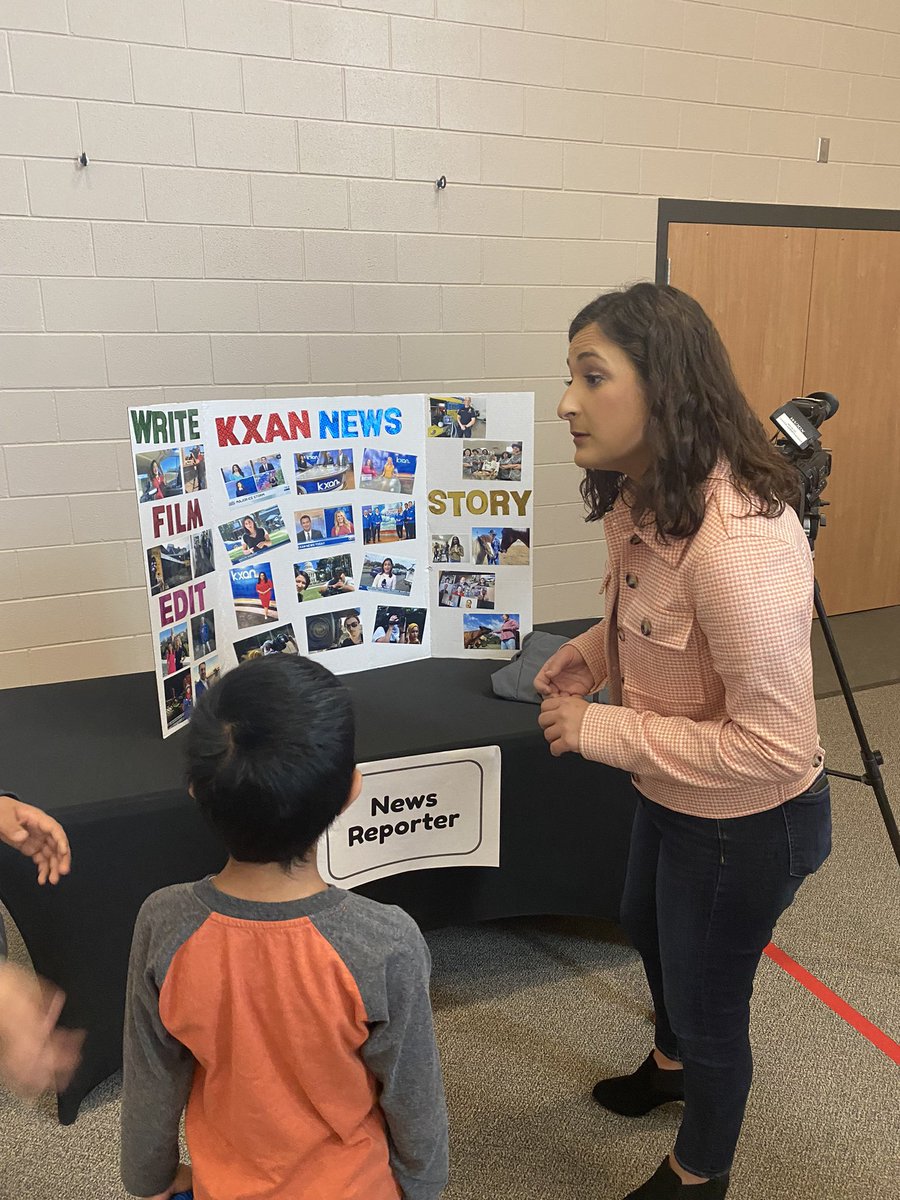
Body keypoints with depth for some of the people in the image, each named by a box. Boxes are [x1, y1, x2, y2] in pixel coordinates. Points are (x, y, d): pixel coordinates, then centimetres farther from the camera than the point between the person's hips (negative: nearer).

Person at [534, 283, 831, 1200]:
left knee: (707, 1001, 16)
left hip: (747, 820, -9)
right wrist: (595, 648, -7)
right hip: (671, 797, 9)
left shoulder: (737, 541, -36)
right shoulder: (643, 499, -7)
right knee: (647, 929, 32)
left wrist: (597, 730, -27)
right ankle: (670, 1064, 66)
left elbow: (776, 743, -32)